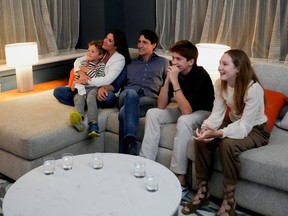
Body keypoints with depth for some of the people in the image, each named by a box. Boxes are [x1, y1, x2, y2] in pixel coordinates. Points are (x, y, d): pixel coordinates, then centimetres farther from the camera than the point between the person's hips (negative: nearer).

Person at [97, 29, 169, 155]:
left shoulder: (163, 62, 25)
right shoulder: (131, 64, 32)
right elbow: (116, 84, 26)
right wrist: (104, 88, 4)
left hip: (149, 100, -1)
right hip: (127, 97, 2)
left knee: (124, 112, -36)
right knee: (131, 93, -39)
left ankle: (124, 155, -42)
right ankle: (131, 144, -53)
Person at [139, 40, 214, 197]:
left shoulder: (201, 76, -27)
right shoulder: (174, 72, -11)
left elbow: (187, 111, -35)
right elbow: (161, 106, -12)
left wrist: (175, 81, -36)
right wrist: (167, 80, -24)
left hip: (203, 112, -6)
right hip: (184, 109, 7)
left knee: (184, 121, -36)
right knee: (152, 113, -11)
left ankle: (180, 182, -31)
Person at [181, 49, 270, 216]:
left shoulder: (253, 88, -29)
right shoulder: (220, 84, -9)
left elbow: (244, 127, -33)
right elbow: (217, 113, -12)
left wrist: (216, 133, -45)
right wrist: (206, 127, -33)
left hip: (255, 130, -6)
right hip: (235, 122, 6)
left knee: (228, 144, -35)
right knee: (202, 139, -20)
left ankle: (229, 199, -17)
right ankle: (203, 190, -5)